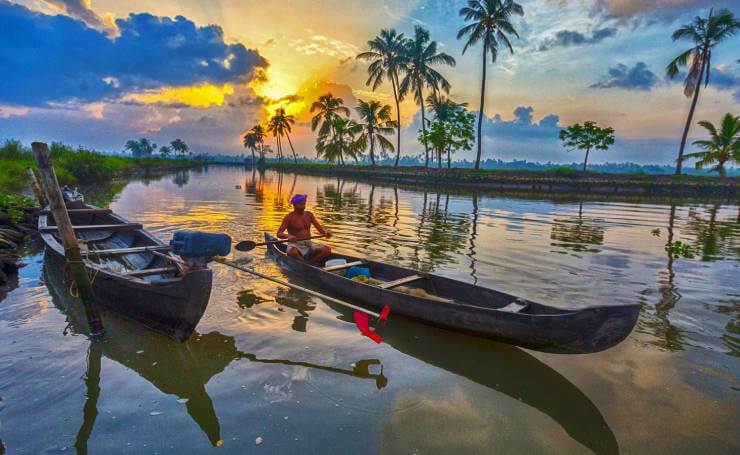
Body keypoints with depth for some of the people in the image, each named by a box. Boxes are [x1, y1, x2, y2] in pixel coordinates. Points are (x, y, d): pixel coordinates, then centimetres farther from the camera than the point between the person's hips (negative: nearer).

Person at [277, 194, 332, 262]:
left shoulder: (309, 215, 9)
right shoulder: (289, 217, -4)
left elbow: (319, 227, 6)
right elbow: (279, 233, -11)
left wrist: (325, 232, -18)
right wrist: (288, 236, -34)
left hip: (308, 243, 4)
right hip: (295, 244, -4)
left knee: (327, 250, -20)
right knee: (292, 252, -41)